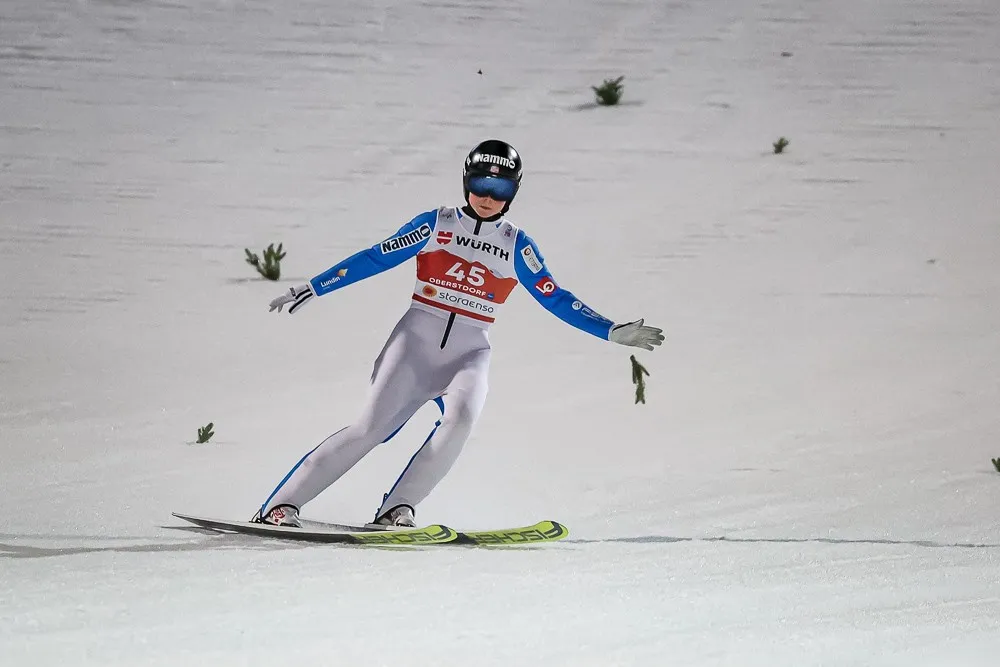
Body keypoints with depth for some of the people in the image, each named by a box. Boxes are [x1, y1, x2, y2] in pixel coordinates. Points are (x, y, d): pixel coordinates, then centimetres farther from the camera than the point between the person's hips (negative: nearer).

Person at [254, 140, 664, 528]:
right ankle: (281, 505, -12)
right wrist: (312, 289, 1)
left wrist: (612, 333, 2)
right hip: (417, 339, -2)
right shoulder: (437, 224, 4)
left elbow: (556, 300, 10)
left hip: (470, 351, 2)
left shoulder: (516, 245, 9)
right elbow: (373, 259, 4)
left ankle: (397, 508, -24)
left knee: (461, 415, -30)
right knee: (372, 426, -16)